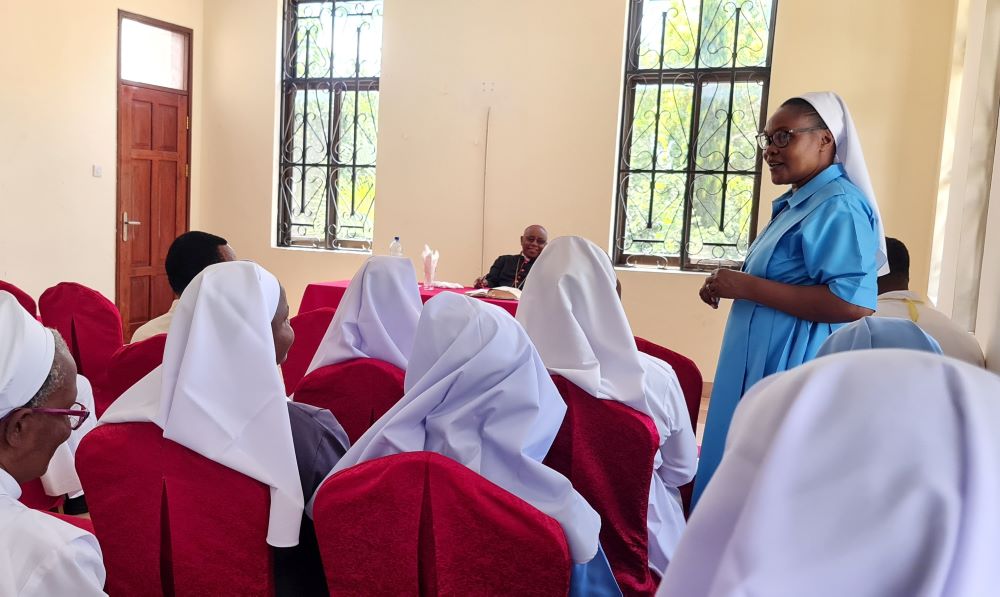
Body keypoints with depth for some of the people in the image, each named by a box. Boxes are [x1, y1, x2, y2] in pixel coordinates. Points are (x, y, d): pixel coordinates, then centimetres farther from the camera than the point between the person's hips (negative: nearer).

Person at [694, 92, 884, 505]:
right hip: (762, 363, 10)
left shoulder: (840, 206, -15)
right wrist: (731, 286, 9)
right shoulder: (799, 203, 16)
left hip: (795, 369, -10)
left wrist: (747, 287, -23)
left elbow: (855, 304, -26)